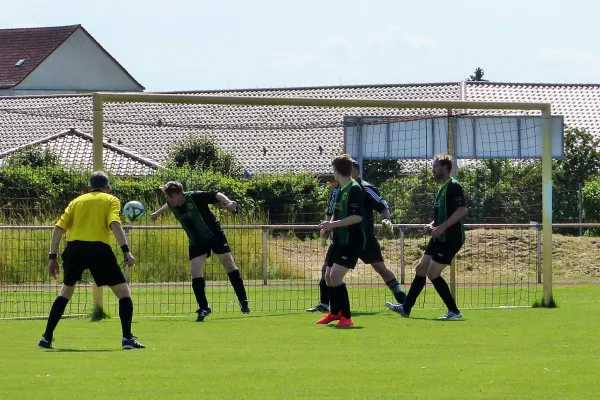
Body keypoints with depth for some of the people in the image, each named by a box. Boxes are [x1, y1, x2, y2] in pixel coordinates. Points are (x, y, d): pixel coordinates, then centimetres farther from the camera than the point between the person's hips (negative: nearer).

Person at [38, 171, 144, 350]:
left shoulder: (77, 201, 24)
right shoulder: (111, 200, 15)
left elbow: (59, 229, 14)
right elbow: (114, 224, -5)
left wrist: (52, 257, 16)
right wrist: (126, 250, -11)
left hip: (73, 248, 4)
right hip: (98, 248, -4)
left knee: (66, 291, 24)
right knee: (123, 292, 9)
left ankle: (47, 338, 21)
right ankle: (127, 338, -3)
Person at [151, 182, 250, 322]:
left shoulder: (194, 197, -25)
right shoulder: (173, 205, -7)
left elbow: (216, 195, -28)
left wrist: (228, 202, -47)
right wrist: (158, 213, 36)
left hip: (215, 235, -5)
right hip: (197, 241, 5)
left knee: (229, 263, -3)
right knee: (195, 271, -8)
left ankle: (243, 302, 6)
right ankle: (203, 308, 0)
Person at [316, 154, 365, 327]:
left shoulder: (354, 189, -16)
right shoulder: (340, 190, 11)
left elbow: (357, 216, -24)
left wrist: (333, 224, -25)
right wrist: (329, 224, 3)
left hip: (352, 241, -9)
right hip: (338, 240, 9)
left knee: (336, 275, -18)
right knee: (329, 276, 15)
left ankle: (346, 317, -10)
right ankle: (335, 312, 34)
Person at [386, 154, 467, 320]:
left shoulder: (453, 186, -14)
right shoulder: (442, 188, 17)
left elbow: (462, 210, -24)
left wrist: (442, 227, -26)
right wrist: (432, 225, 8)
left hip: (450, 238, -10)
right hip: (439, 238, 10)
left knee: (433, 273, -10)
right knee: (421, 269, 11)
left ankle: (454, 311, -4)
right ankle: (406, 308, 18)